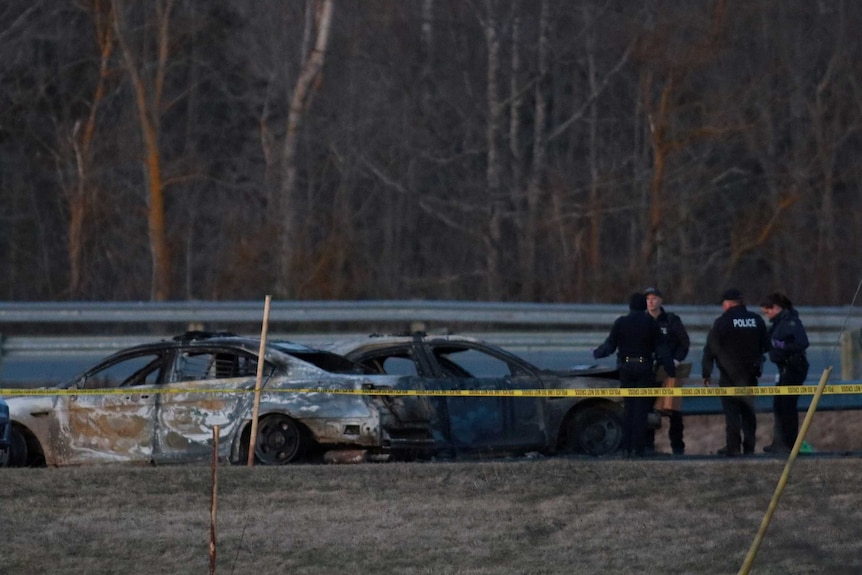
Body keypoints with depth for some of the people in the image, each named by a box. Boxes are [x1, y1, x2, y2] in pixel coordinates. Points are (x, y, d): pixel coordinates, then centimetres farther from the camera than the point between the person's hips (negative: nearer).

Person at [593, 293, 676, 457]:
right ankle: (638, 447, -5)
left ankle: (627, 446, 7)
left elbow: (609, 346, 0)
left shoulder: (620, 322, -1)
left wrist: (596, 353, 21)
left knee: (628, 407, 10)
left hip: (626, 368, 2)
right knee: (641, 408, 0)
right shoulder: (650, 323, -4)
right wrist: (671, 370, -2)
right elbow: (661, 349, -5)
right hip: (644, 368, -2)